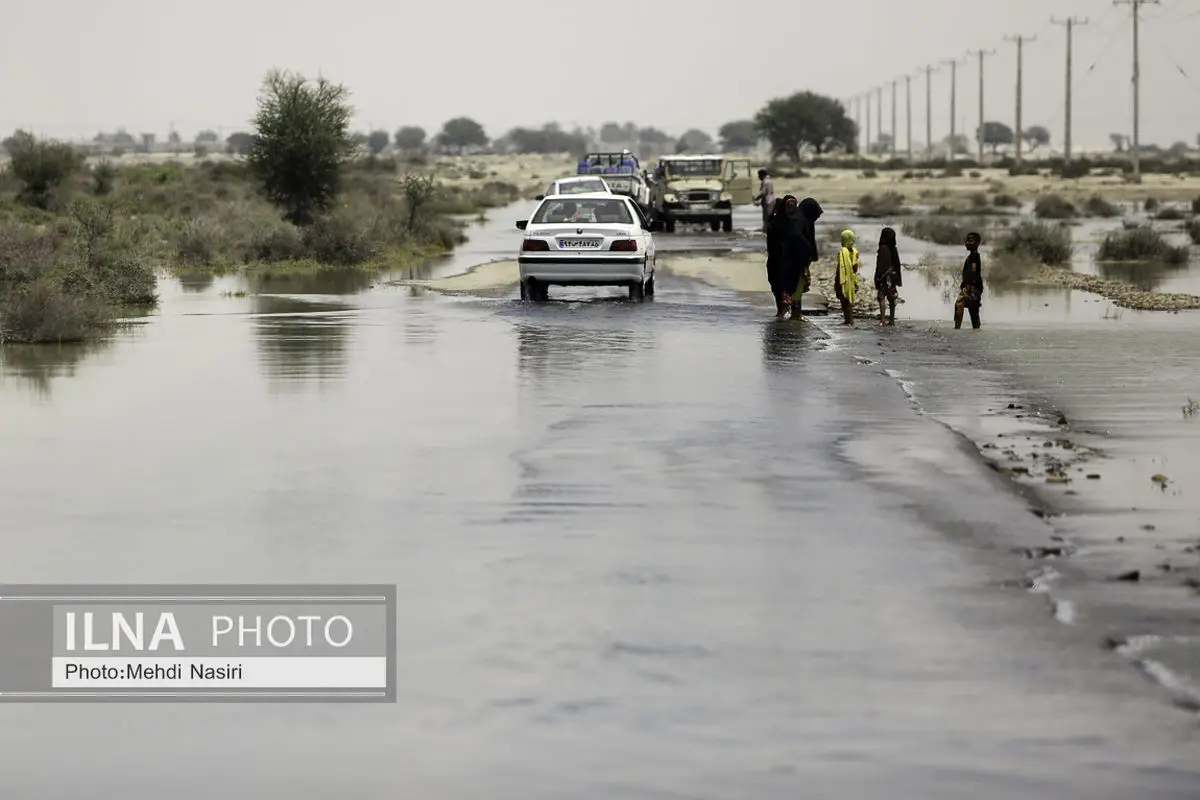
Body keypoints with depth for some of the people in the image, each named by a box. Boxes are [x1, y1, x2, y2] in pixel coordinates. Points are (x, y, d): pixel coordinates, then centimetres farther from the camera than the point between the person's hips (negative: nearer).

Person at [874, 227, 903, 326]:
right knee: (891, 299, 10)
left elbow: (881, 264, -17)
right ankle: (892, 320, 14)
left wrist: (878, 277, -14)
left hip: (884, 276, -8)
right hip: (893, 275, 8)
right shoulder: (894, 249, 8)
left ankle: (882, 320, -13)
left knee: (881, 297, -7)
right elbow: (897, 264, 13)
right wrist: (898, 278, 19)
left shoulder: (883, 248, -15)